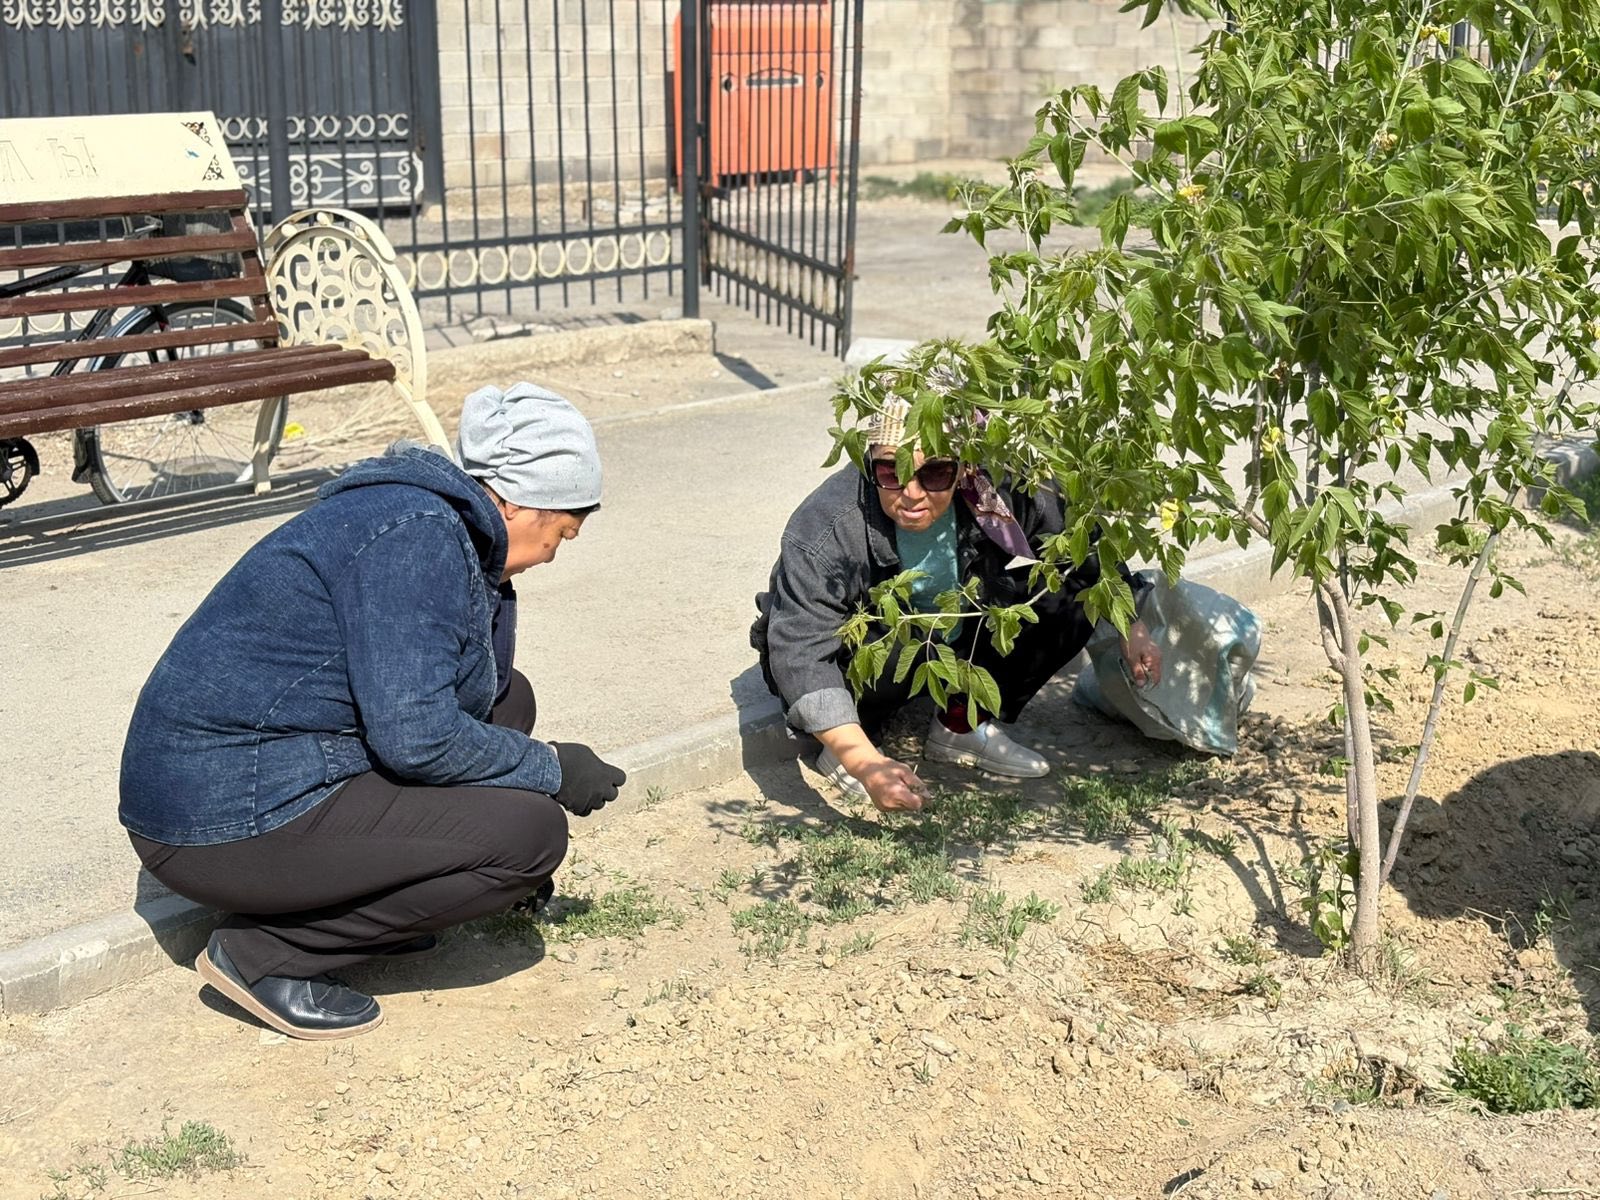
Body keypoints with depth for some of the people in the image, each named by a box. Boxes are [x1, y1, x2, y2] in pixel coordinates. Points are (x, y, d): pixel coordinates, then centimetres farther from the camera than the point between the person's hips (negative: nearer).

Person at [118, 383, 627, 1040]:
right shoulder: (416, 535, -19)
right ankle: (265, 951, -6)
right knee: (531, 829, -14)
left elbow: (477, 692, 22)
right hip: (230, 823, -10)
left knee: (509, 699, 14)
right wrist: (552, 770, -12)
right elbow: (414, 736, -24)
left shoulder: (428, 520, 12)